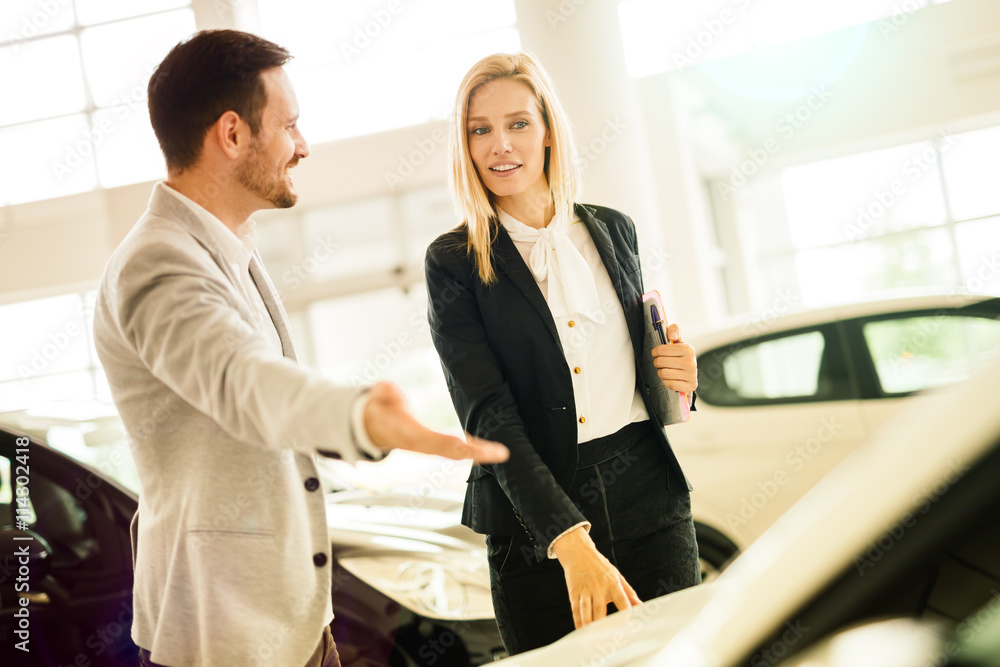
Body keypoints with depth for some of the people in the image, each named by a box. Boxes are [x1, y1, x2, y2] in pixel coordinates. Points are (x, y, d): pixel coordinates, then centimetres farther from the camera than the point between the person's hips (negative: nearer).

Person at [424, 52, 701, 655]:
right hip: (533, 530, -3)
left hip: (650, 499, 3)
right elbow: (489, 417, -14)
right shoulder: (454, 262, -4)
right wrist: (570, 542, -25)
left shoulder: (612, 231, 9)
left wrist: (679, 378, -3)